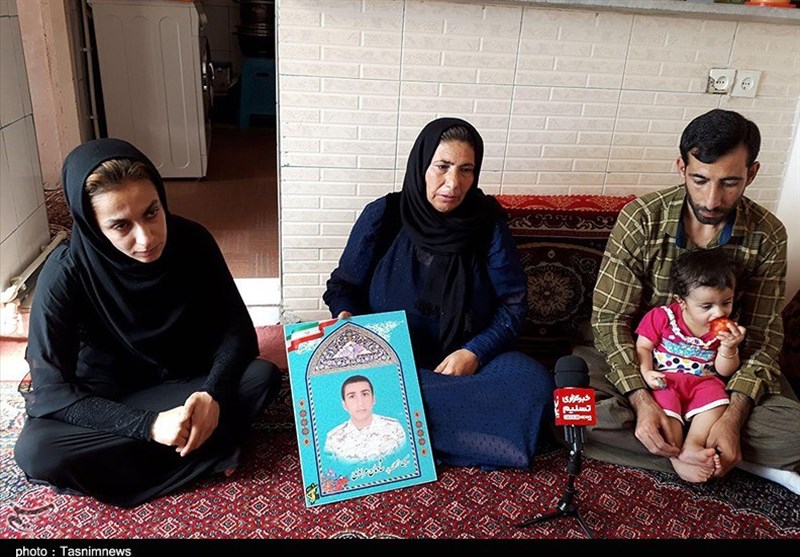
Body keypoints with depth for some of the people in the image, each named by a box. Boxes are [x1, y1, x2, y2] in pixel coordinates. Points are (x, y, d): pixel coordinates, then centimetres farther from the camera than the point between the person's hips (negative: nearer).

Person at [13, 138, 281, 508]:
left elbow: (237, 330, -12)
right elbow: (52, 389, -23)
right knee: (34, 450, -31)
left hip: (184, 384, 1)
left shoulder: (193, 241, -18)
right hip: (102, 400, -1)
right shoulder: (64, 274, -24)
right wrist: (148, 424, -35)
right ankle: (207, 451, -22)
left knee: (263, 377, -24)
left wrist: (213, 392, -32)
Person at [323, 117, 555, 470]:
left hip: (467, 358, 2)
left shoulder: (487, 221, -2)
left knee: (533, 382, -27)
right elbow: (343, 285, 5)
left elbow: (512, 300, 0)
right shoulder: (383, 216, -5)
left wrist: (475, 352, -16)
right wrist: (346, 316, -18)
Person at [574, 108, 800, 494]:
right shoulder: (641, 219, -16)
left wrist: (733, 416, -26)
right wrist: (642, 401, -31)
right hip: (634, 361, 0)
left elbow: (762, 336, -9)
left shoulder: (768, 237, -10)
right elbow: (610, 320, -17)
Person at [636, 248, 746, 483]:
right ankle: (677, 459, -31)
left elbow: (725, 371, 3)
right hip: (665, 381, -3)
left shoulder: (727, 330, 4)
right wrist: (646, 372, -19)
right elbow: (642, 347, -1)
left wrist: (728, 348, -15)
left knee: (716, 400, -27)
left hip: (703, 382, 3)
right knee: (664, 403, -31)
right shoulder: (662, 317, -6)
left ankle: (692, 446, -34)